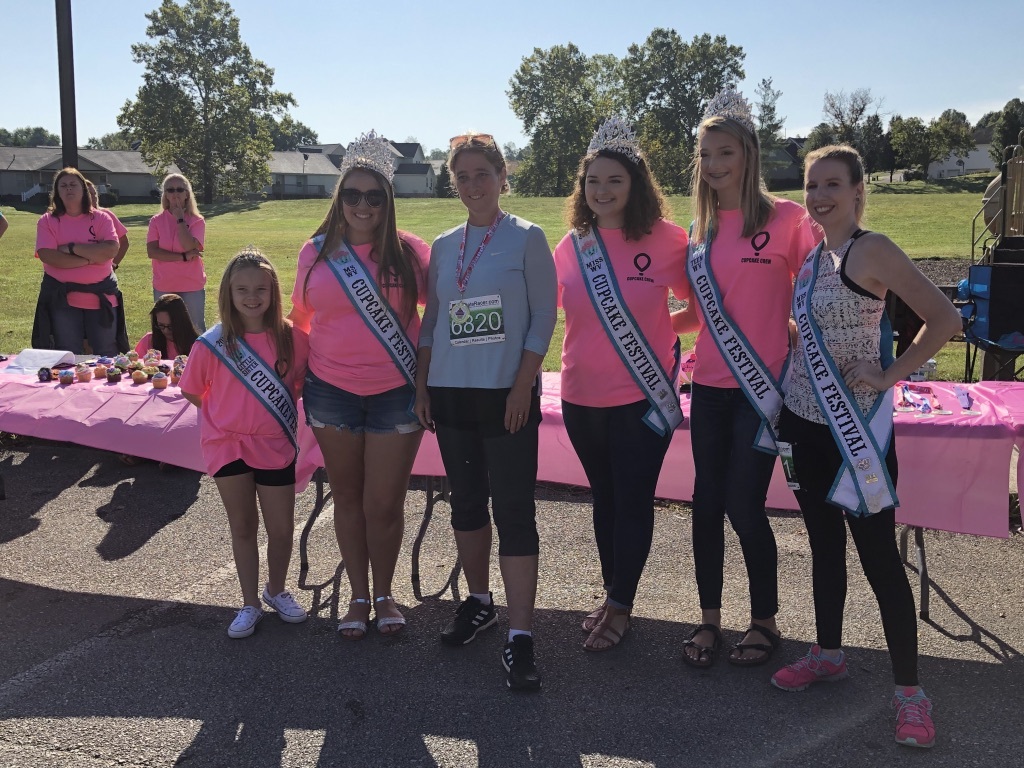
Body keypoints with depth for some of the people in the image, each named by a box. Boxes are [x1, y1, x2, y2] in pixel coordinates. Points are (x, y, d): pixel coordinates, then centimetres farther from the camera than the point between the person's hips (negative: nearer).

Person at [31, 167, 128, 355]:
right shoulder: (47, 221, 3)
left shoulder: (100, 218, 5)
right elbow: (47, 256, -12)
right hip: (63, 298, 0)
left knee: (107, 356, 6)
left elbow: (111, 250, -12)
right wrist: (91, 258, -14)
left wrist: (72, 248, -13)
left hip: (101, 297, 0)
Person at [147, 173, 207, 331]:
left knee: (196, 330, 7)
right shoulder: (157, 221, 1)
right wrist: (183, 257, -16)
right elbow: (152, 251, -10)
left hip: (192, 286, -1)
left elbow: (190, 247, -18)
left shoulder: (197, 221, -3)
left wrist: (180, 218, -13)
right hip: (164, 287, 1)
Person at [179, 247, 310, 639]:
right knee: (243, 525, 12)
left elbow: (302, 381, 7)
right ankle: (250, 603, 25)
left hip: (275, 445, 1)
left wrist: (280, 408, -1)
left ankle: (276, 590, 35)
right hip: (228, 445, 0)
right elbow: (192, 391, 3)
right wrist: (229, 414, 2)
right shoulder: (213, 343, -10)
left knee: (281, 529, 8)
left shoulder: (291, 338, -9)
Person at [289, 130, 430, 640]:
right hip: (332, 392, 2)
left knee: (385, 504, 3)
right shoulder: (316, 252, 2)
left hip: (396, 393, -2)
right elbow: (301, 317, 13)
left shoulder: (410, 251, -4)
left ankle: (384, 594, 26)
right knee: (348, 497, 14)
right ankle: (359, 596, 30)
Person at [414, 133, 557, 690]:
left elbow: (543, 317, -5)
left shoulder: (526, 239, -2)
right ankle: (478, 602, 31)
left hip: (507, 394, -5)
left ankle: (519, 637, -4)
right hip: (450, 393, 5)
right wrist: (421, 385, 8)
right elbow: (431, 321, 15)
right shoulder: (443, 246, 11)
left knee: (514, 510, -7)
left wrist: (524, 386, -12)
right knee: (466, 503, 14)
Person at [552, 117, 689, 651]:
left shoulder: (665, 240, -9)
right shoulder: (571, 245, 0)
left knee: (633, 502, 5)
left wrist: (664, 331, -8)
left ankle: (621, 607, 22)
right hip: (582, 397, 4)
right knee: (604, 500, 17)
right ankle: (612, 596, 33)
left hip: (642, 396, -4)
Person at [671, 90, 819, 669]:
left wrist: (796, 335, -13)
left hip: (762, 386, -5)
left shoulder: (785, 218, -6)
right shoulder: (701, 230, 10)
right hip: (710, 387, 5)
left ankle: (766, 621, 20)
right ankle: (710, 618, 25)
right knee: (708, 502, 9)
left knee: (744, 506, -2)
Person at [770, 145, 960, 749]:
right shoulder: (814, 256, 9)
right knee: (824, 542, 17)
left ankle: (909, 689, 9)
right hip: (808, 420, 8)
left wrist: (889, 376, -19)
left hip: (857, 426, -8)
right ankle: (829, 654, 33)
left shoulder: (872, 250, -14)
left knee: (878, 553, -2)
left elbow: (944, 319, -21)